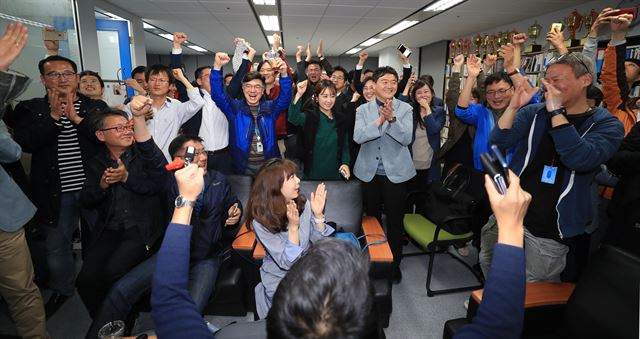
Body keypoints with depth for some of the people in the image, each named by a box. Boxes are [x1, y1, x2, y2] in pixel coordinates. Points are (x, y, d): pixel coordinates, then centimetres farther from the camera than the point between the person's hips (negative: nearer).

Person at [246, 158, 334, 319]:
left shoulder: (304, 204, -9)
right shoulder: (261, 221, -18)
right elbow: (287, 263, -19)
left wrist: (318, 215, -20)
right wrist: (293, 227, -30)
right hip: (279, 279, -3)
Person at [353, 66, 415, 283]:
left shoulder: (405, 109, -2)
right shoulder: (363, 110, 0)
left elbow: (406, 138, -15)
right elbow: (358, 137, -15)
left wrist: (392, 118, -29)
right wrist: (379, 121, -27)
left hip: (395, 173, -1)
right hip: (369, 173, 2)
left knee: (395, 221, 9)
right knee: (372, 218, 16)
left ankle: (394, 263, 28)